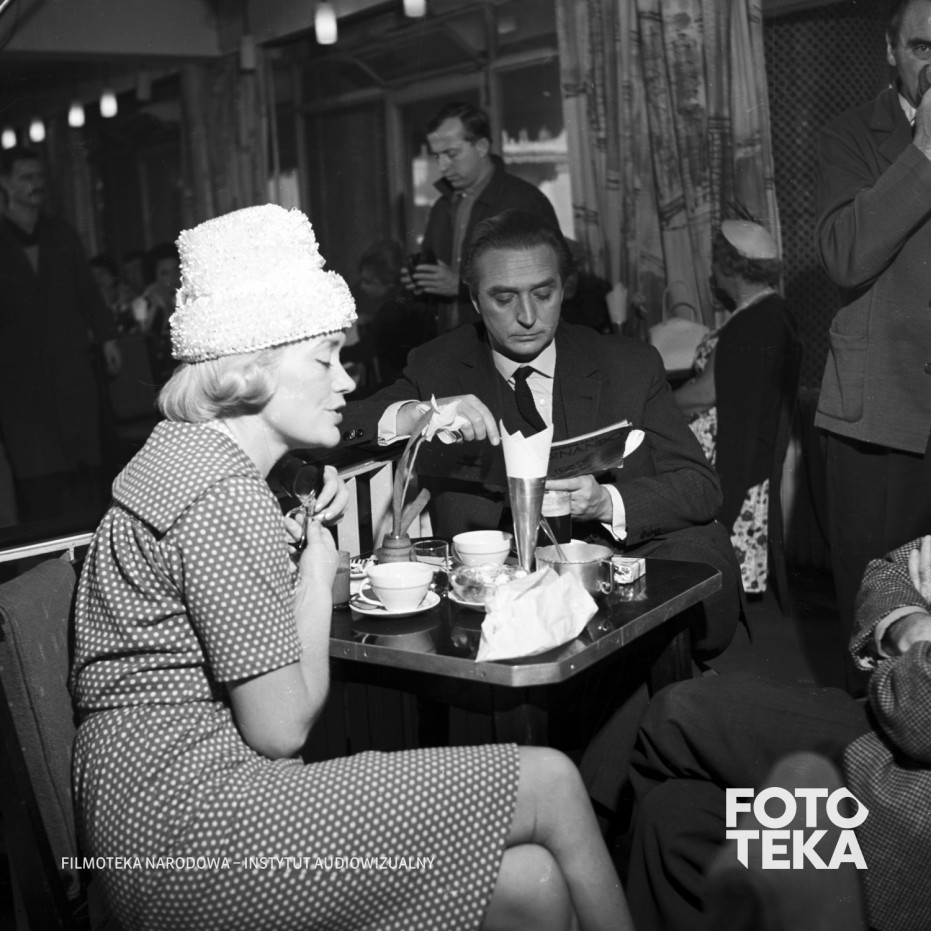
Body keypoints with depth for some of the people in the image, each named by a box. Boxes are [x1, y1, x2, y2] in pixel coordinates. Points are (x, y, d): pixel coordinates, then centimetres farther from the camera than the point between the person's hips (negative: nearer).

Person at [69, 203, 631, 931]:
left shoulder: (186, 453, 12)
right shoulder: (224, 497, -17)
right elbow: (281, 729, -15)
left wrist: (308, 528, 9)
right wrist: (319, 572, -2)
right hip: (189, 821, -9)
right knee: (550, 782, -8)